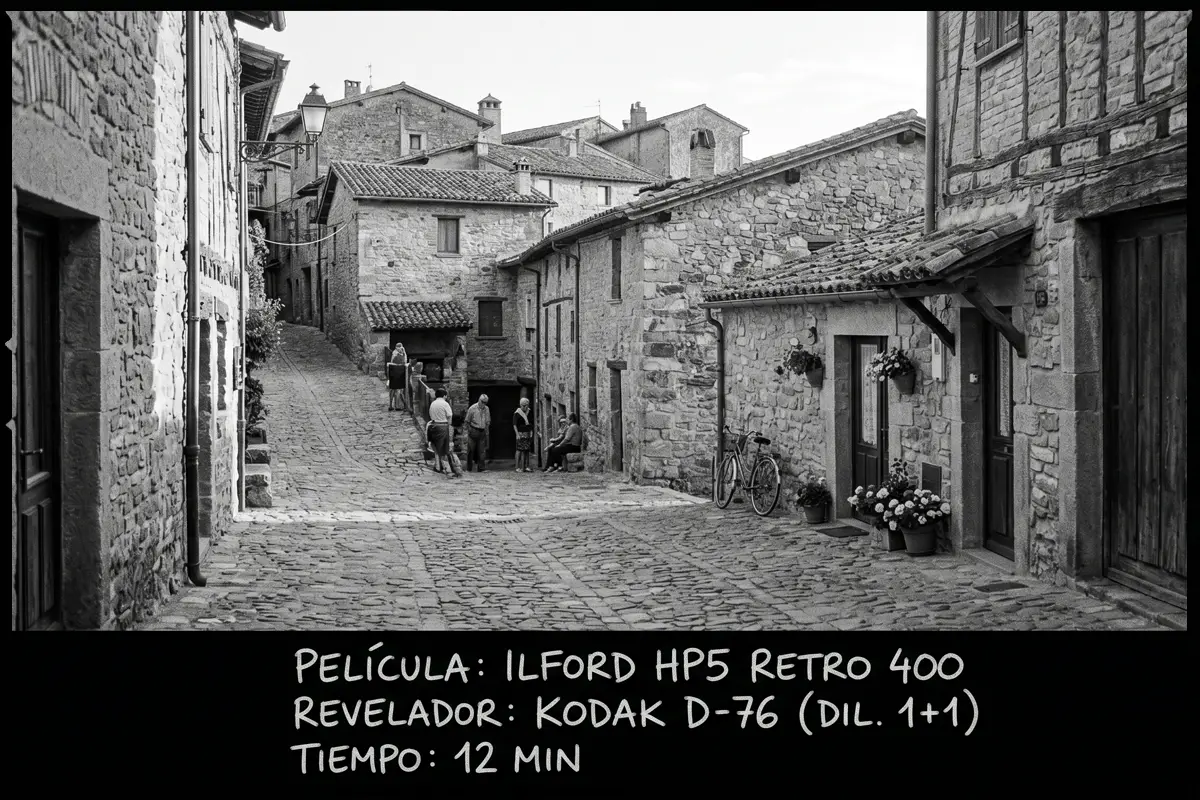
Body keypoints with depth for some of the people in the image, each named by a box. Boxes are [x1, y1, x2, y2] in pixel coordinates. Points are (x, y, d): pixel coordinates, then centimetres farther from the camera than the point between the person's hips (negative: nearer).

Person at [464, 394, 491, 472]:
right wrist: (469, 431, -1)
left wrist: (487, 432, 11)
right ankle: (468, 468, 8)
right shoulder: (472, 408, -4)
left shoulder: (486, 409, 8)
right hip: (474, 431, -3)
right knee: (471, 450, 0)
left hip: (482, 432, 3)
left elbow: (488, 422, 17)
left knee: (482, 450, 0)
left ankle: (480, 468, 3)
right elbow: (467, 421, 1)